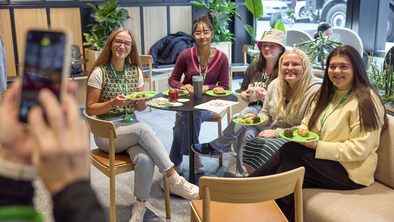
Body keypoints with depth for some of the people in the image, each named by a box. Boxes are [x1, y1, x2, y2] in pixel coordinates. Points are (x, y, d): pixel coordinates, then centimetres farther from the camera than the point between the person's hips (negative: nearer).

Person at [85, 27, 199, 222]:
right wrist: (112, 103, -22)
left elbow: (139, 108, 12)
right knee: (144, 129, -33)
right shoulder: (99, 73, -5)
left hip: (131, 127, 4)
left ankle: (140, 206, -11)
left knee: (145, 159, -30)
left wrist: (143, 100, -11)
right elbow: (90, 109, -6)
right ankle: (175, 181, -27)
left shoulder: (136, 71, 8)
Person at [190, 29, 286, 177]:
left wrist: (266, 97, -24)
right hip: (252, 112, 5)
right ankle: (242, 176, -26)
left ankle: (216, 147, -18)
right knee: (246, 133, -29)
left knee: (247, 113, -34)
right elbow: (242, 92, 21)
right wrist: (246, 96, -2)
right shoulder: (254, 68, 13)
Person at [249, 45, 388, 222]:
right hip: (322, 160, 7)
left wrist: (318, 146, -20)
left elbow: (359, 149, -17)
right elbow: (307, 123, 19)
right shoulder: (326, 94, 14)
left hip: (349, 171, -7)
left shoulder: (367, 101, -11)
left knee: (290, 152, -24)